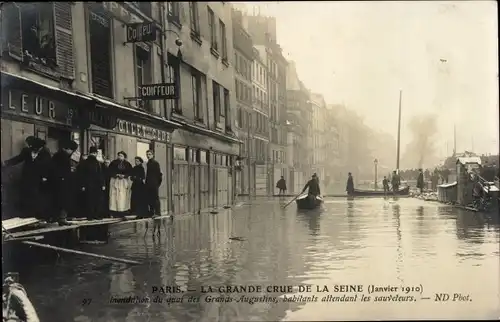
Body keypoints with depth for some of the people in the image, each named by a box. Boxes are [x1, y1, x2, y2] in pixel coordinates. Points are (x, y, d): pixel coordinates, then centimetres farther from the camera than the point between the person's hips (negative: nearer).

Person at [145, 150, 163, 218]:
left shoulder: (155, 163, -7)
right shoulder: (148, 163, 16)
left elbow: (159, 173, -9)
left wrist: (158, 182, -11)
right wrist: (146, 181, 13)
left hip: (154, 183, -8)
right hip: (148, 183, 8)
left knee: (155, 197, -7)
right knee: (149, 198, 7)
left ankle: (157, 212, -6)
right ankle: (151, 212, 13)